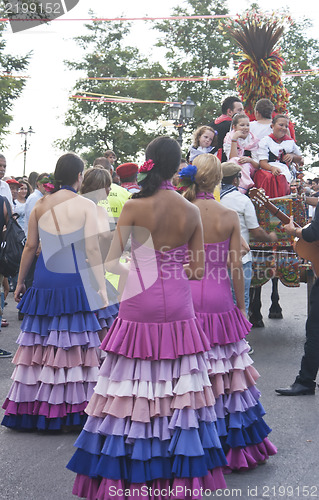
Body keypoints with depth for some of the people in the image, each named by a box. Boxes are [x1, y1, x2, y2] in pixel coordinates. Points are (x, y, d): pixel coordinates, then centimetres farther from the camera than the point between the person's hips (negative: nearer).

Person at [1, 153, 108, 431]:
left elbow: (30, 247, 7)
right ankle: (71, 407, 5)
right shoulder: (86, 206, -5)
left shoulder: (40, 205, 6)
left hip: (44, 280, 4)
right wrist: (101, 289, -7)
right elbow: (92, 250, -10)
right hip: (74, 281, -4)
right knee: (73, 344, 2)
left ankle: (33, 408, 18)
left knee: (40, 343, 10)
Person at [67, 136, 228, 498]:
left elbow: (110, 262, -8)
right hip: (178, 305, 3)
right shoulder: (191, 212, -1)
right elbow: (198, 270, 3)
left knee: (135, 389, 5)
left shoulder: (134, 207, -8)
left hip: (140, 304, -2)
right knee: (177, 387, 9)